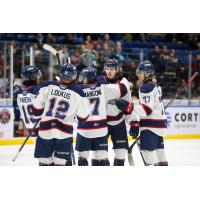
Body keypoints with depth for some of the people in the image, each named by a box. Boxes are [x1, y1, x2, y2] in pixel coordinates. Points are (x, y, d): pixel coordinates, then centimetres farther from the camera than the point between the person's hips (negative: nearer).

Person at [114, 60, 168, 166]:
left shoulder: (146, 88, -14)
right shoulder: (153, 86, 19)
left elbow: (146, 109, -23)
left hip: (151, 124, -10)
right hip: (159, 121, 10)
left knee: (147, 148, -10)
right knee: (158, 147, 14)